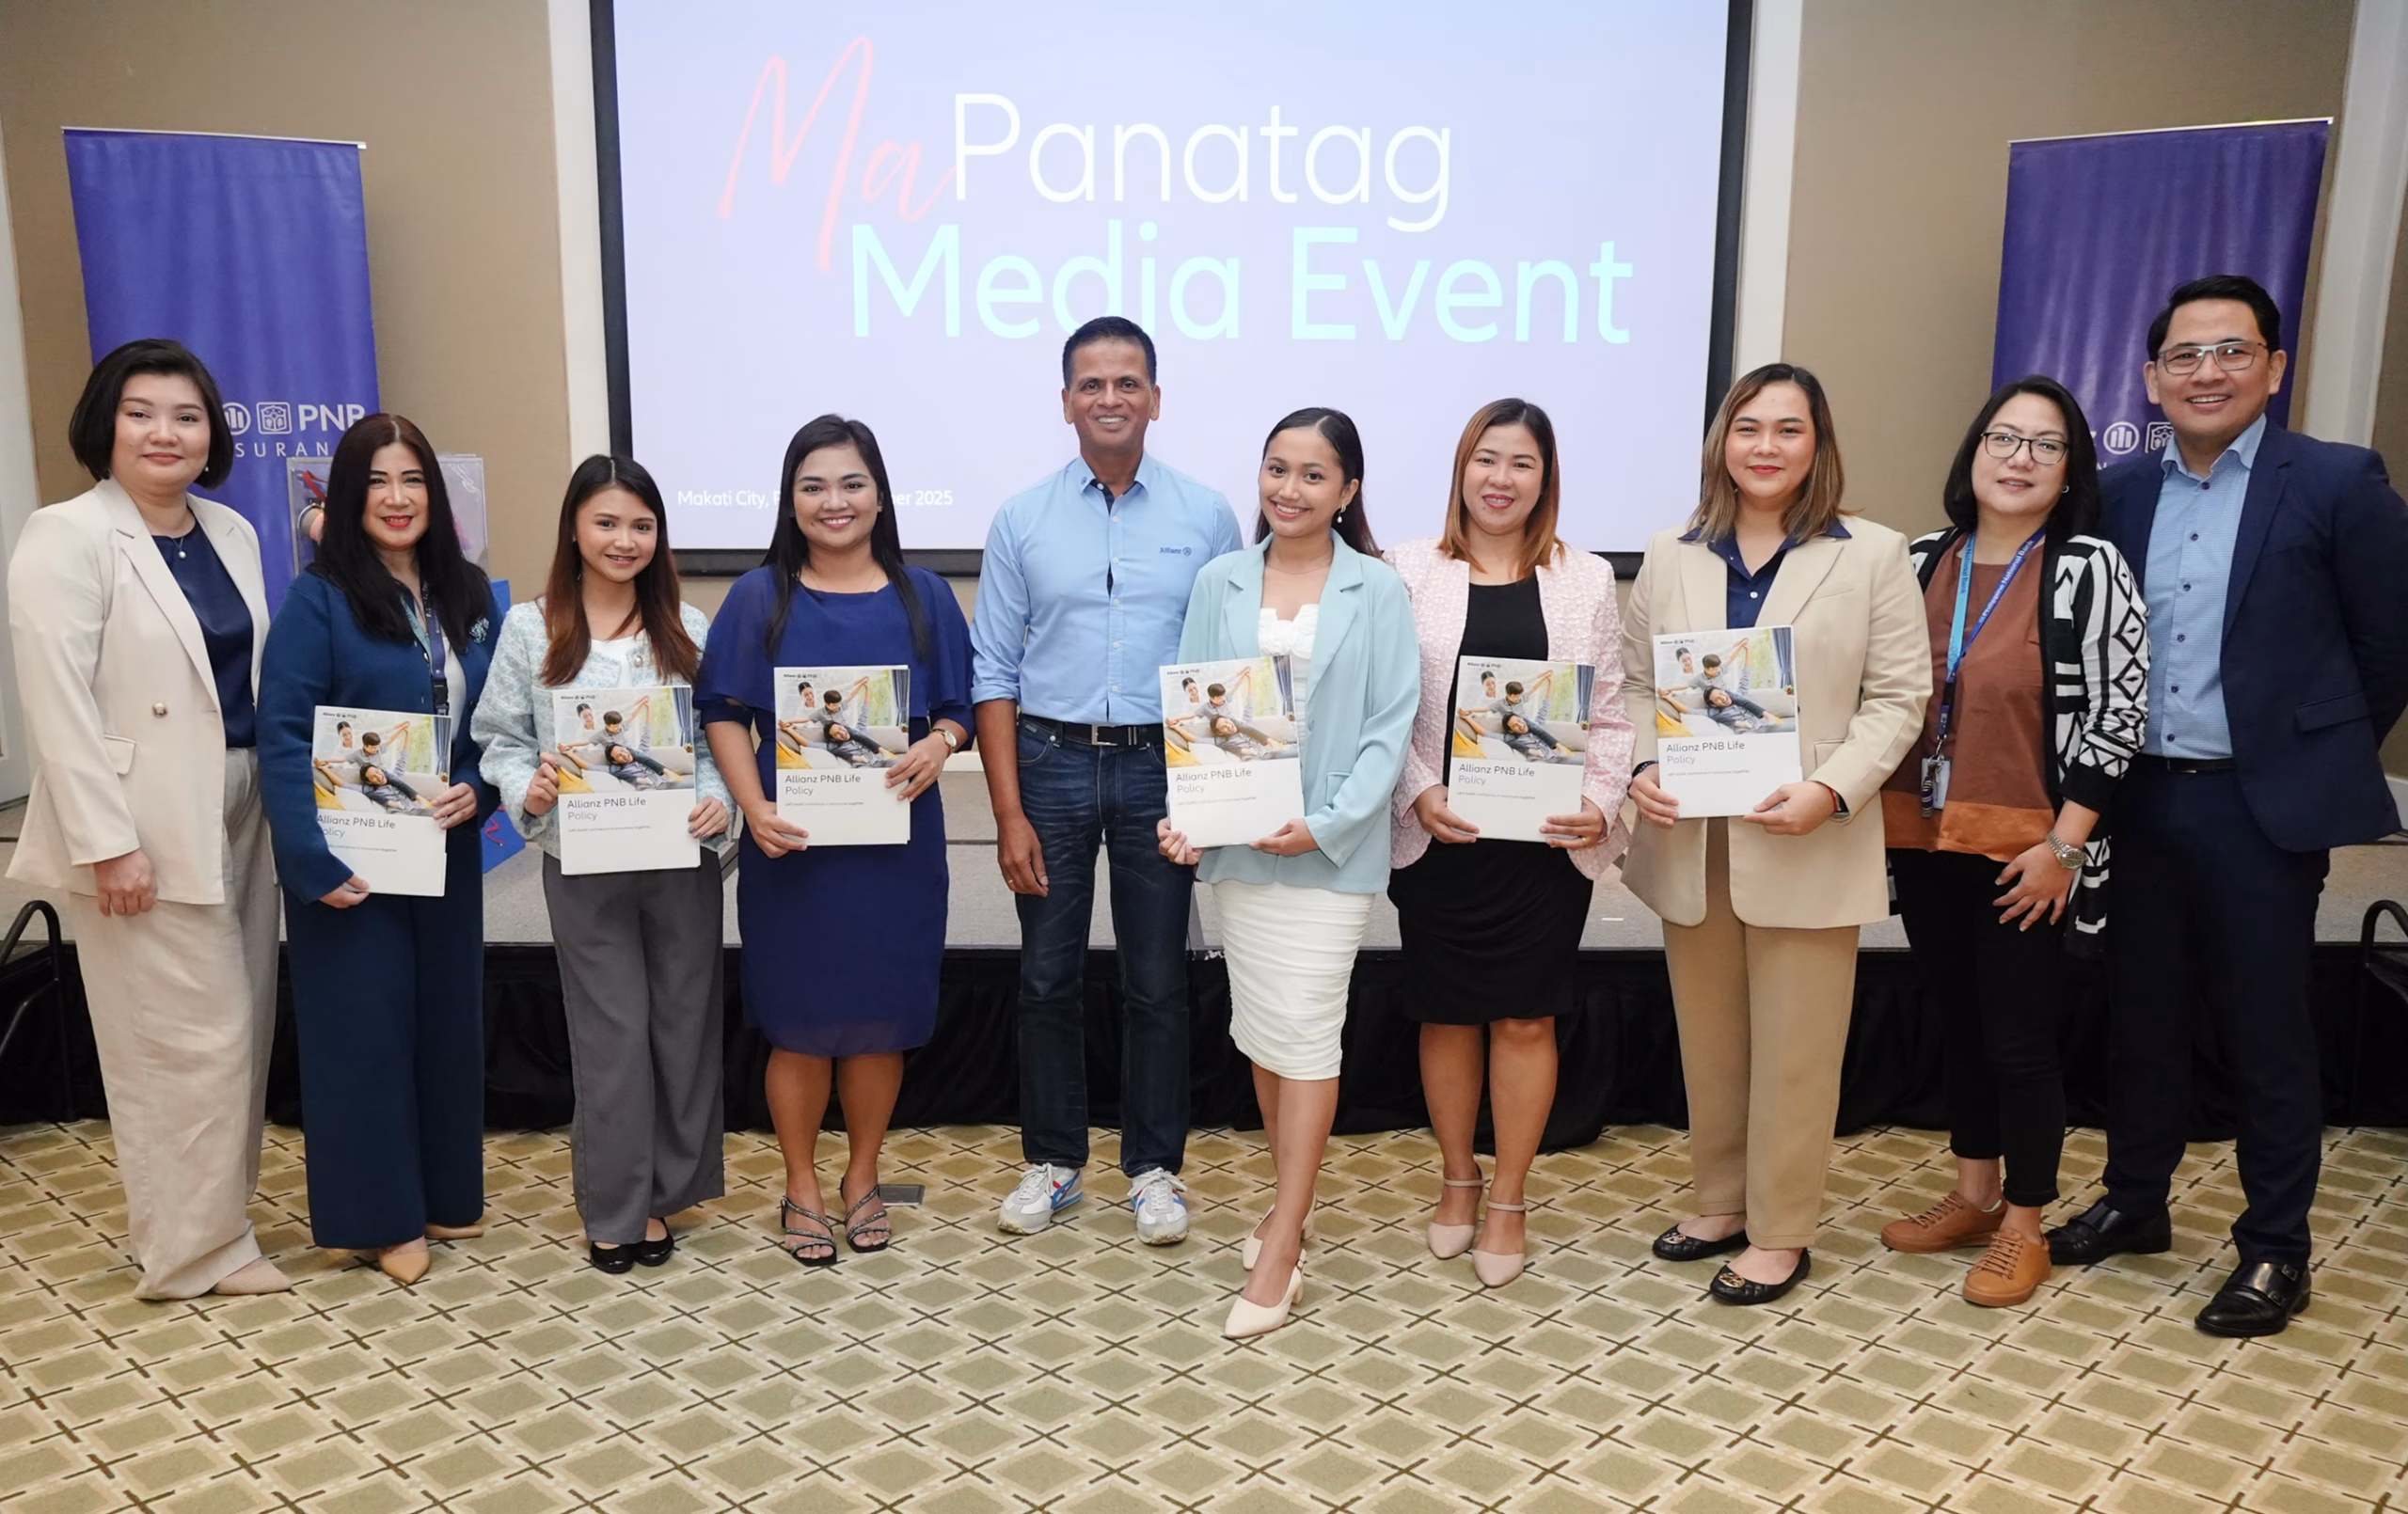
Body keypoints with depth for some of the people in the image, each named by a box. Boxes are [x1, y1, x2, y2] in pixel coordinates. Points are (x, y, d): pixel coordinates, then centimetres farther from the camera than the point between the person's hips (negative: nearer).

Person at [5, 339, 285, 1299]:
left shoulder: (232, 533, 10)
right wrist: (108, 845, -18)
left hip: (239, 817, 7)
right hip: (145, 833, -7)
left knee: (239, 1028, 12)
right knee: (192, 1039, -1)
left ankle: (208, 1221, 27)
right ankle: (195, 1252, 14)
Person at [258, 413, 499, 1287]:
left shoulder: (470, 596, 6)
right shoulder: (317, 600, -10)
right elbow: (282, 739, -15)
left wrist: (477, 791, -10)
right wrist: (313, 860, -23)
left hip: (445, 851, 5)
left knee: (448, 1015, 12)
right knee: (363, 1023, 4)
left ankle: (445, 1193, 28)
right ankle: (378, 1215, 18)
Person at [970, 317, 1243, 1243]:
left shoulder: (1206, 517, 2)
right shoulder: (1023, 521, 3)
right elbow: (994, 670, 2)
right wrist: (1009, 813, -5)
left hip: (1161, 766, 0)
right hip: (1051, 761, 1)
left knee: (1157, 981, 8)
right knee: (1049, 976, 9)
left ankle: (1154, 1167, 23)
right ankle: (1053, 1161, 26)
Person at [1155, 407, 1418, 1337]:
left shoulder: (1376, 592, -2)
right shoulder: (1219, 583, 7)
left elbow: (1391, 723, -5)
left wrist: (1325, 824, -15)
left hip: (1331, 846, -3)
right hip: (1235, 841, 4)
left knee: (1304, 1028, -6)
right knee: (1259, 1030, 11)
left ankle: (1279, 1249, 2)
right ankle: (1292, 1207, 29)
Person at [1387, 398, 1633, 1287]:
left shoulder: (1586, 582, 6)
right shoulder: (1409, 572, 2)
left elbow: (1610, 715, 5)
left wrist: (1599, 802, -11)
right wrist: (1419, 793, -14)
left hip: (1548, 840, 0)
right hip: (1437, 836, 0)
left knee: (1526, 1016, 5)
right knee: (1446, 1013, 10)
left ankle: (1509, 1200, 21)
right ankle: (1457, 1180, 29)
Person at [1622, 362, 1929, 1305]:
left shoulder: (1872, 556, -1)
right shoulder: (1671, 556, 7)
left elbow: (1898, 696, -3)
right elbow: (1635, 681, 8)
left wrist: (1830, 789, -16)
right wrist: (1640, 768, -9)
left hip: (1805, 845, -3)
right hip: (1690, 837, 3)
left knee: (1793, 1048, 4)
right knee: (1708, 1038, 14)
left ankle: (1780, 1232, 20)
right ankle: (1723, 1202, 31)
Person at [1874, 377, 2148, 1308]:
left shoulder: (2092, 570, -8)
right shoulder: (1920, 563, 6)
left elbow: (2117, 716, -10)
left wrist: (2062, 846, -13)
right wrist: (1868, 813, 6)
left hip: (2025, 855, -5)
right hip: (1924, 843, 5)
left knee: (2018, 1040, 5)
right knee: (1959, 1026, 16)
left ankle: (2024, 1227, 22)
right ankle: (1974, 1196, 33)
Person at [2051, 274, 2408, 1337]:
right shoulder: (2120, 494, 6)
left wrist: (2319, 756, 6)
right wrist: (2103, 778, 7)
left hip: (2261, 807, -4)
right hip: (2139, 799, 4)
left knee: (2267, 1036, 6)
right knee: (2142, 1017, 15)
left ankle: (2275, 1251, 21)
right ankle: (2134, 1204, 32)